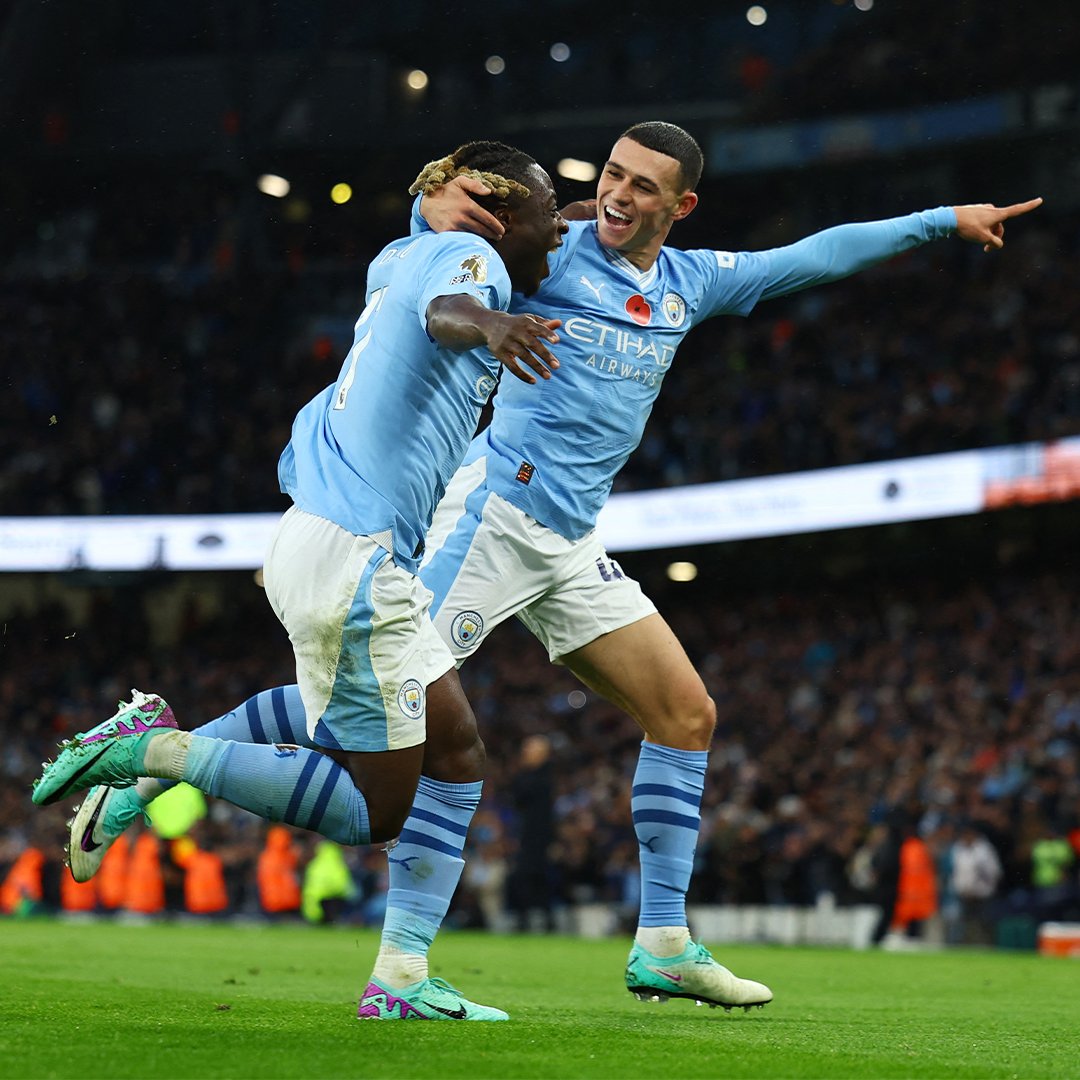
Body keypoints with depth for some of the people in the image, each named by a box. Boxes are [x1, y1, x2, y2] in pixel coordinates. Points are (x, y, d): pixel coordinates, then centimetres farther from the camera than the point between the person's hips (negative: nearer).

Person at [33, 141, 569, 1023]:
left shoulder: (406, 256, 18)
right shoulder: (470, 256, -8)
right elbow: (444, 308, -33)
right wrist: (488, 324, -57)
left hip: (321, 535, 10)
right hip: (354, 559, -10)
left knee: (456, 749, 14)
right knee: (374, 811, -3)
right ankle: (153, 752, -6)